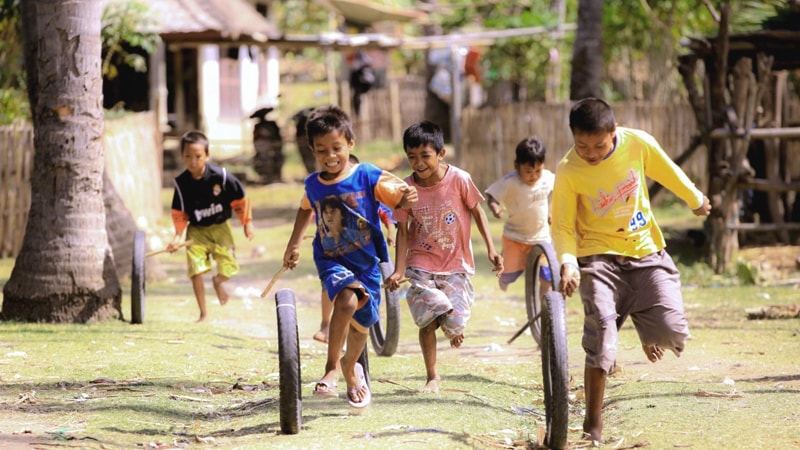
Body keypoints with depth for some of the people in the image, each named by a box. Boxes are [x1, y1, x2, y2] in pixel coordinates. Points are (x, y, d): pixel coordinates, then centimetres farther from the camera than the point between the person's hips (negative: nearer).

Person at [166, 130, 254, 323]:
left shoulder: (221, 176, -18)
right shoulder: (181, 183, -12)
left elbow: (239, 200, -4)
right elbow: (179, 213, -3)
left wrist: (247, 222, 1)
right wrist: (178, 235, -15)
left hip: (220, 228, 0)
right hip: (196, 230, 0)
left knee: (228, 268, -5)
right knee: (196, 270, -12)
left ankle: (217, 281, 36)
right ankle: (203, 314, 3)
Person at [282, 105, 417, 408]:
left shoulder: (368, 176, -12)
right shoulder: (313, 185, -2)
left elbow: (398, 197, -18)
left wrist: (407, 198, -41)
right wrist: (294, 243, 18)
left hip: (367, 262, 0)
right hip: (331, 260, 0)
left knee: (361, 322, 14)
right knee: (346, 299, -31)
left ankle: (351, 368, 46)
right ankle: (332, 367, -19)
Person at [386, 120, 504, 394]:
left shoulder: (459, 179, -12)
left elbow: (477, 212, 2)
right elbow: (403, 230, -1)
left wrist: (491, 249, -2)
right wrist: (399, 270, -7)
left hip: (456, 265, 0)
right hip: (421, 265, 1)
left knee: (454, 325, -9)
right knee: (427, 321, -12)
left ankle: (454, 329, 31)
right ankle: (432, 376, 9)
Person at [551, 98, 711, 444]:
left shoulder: (638, 144, -12)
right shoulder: (568, 172, -17)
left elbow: (668, 172, 7)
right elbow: (563, 227, -10)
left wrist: (696, 200, 23)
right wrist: (568, 263, -28)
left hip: (646, 250, 2)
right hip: (600, 257, -2)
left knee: (673, 333, -11)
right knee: (601, 340, -16)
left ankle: (644, 324, 28)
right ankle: (593, 426, -2)